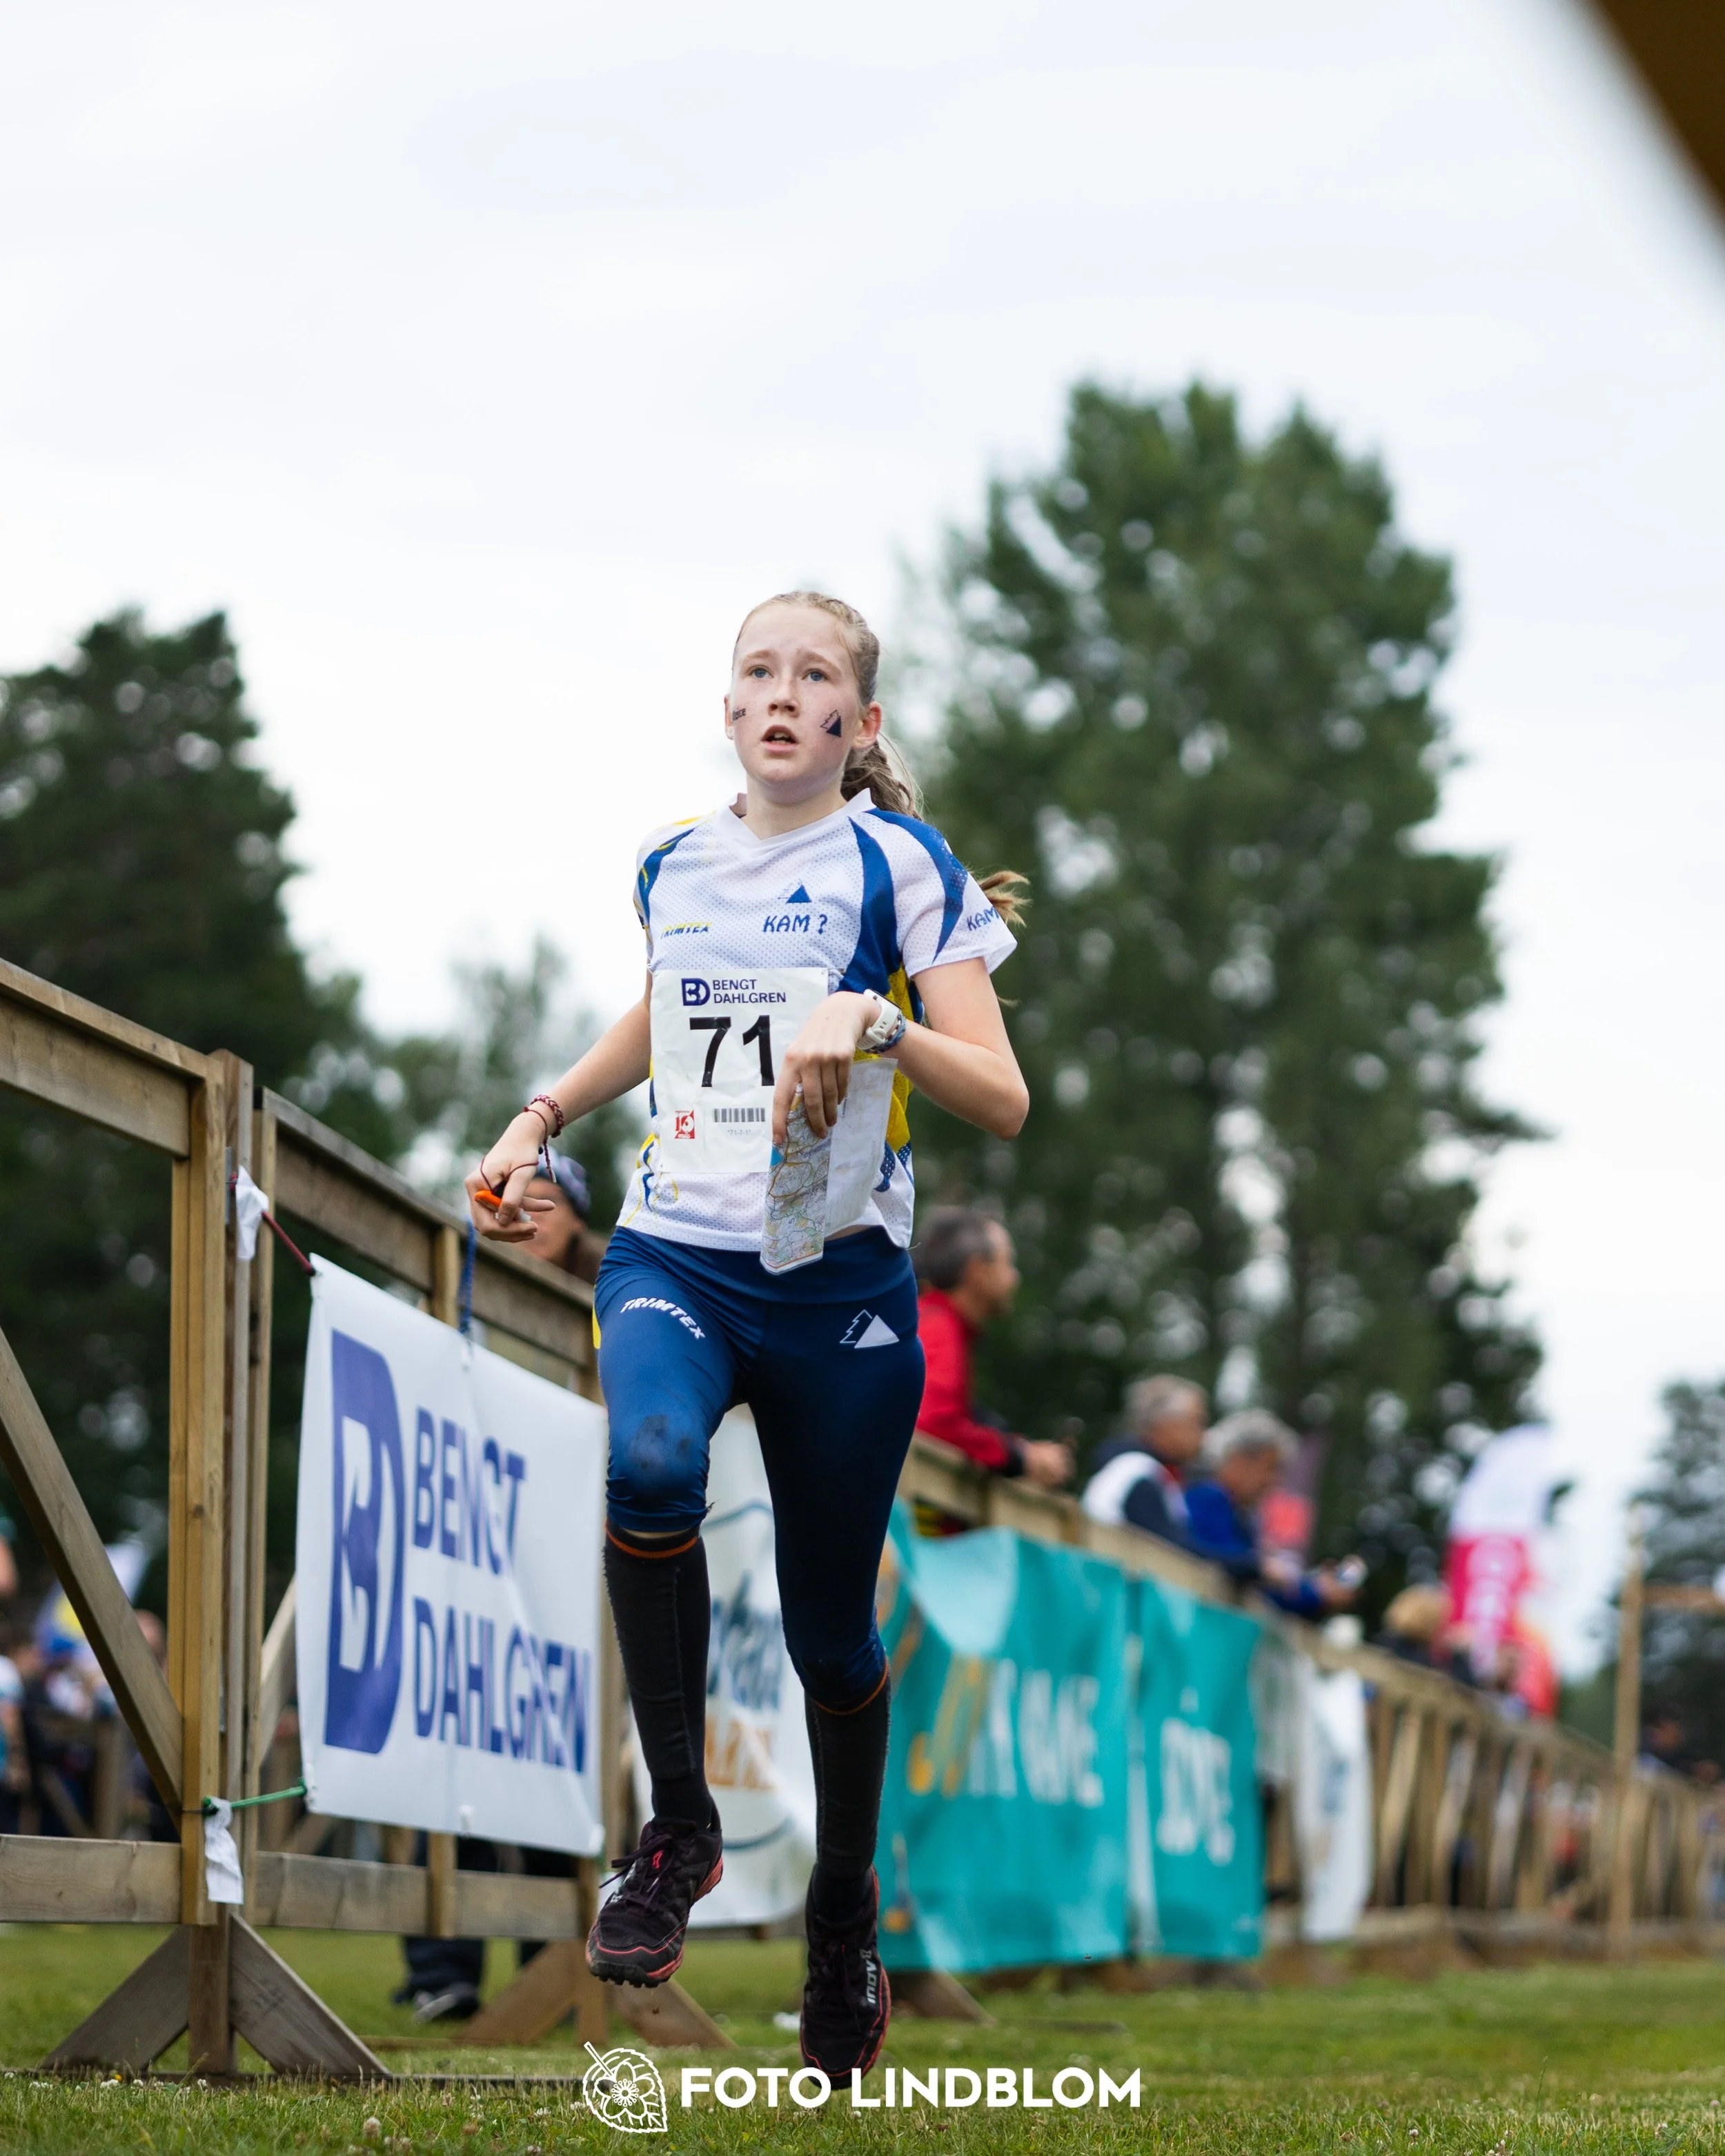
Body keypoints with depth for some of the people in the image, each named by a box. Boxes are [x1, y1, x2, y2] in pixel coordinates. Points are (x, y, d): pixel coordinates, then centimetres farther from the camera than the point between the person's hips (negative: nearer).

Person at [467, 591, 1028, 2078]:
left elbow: (1003, 1102, -9)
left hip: (840, 1283, -2)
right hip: (674, 1256, 2)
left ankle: (846, 1912, 32)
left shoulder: (899, 864, -3)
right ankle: (679, 1827, -17)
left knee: (830, 1631, 5)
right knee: (650, 1464, -32)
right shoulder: (673, 864, 10)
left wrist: (875, 1021, -25)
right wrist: (541, 1120, 20)